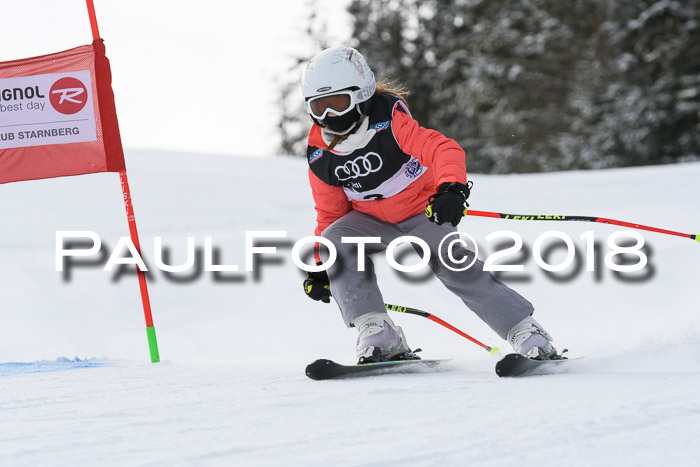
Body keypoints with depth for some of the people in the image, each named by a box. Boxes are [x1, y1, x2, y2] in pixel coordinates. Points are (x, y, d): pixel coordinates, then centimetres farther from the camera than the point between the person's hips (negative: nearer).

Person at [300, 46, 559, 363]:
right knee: (334, 240, -25)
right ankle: (376, 334, -26)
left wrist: (451, 188, -54)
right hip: (374, 221, 4)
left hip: (423, 213, -4)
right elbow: (330, 213, 3)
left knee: (457, 268, -21)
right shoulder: (321, 158, -10)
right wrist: (319, 265, -2)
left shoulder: (390, 125, -25)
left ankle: (527, 334, -8)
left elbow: (444, 150, -34)